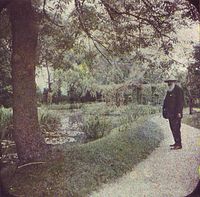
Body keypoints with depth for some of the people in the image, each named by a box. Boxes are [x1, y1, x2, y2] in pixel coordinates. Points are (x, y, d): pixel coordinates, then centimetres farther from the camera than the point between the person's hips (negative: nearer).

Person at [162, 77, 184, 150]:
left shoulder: (178, 90, -9)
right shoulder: (169, 91, 16)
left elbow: (181, 102, -15)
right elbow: (166, 101, 21)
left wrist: (179, 112, -19)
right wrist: (164, 110, 14)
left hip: (176, 114, -9)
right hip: (170, 114, 9)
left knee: (176, 129, -8)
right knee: (173, 129, 13)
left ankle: (179, 144, -2)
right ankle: (176, 143, 22)